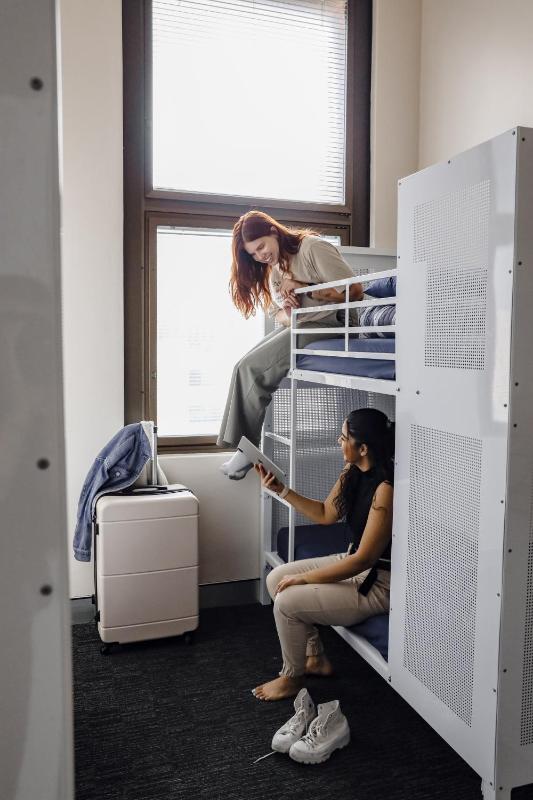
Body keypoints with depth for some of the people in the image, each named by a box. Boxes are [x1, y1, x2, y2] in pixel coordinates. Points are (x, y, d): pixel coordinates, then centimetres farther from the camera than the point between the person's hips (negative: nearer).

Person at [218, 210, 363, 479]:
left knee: (252, 368, -20)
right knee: (245, 367, -13)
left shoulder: (313, 247, -9)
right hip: (297, 327, 8)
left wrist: (303, 287, -15)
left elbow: (355, 291, -15)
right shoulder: (274, 268, 17)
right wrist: (287, 316, -10)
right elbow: (277, 312, 15)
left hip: (327, 325, -8)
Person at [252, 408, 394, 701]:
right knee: (276, 578, 5)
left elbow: (364, 559, -27)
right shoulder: (352, 473, -2)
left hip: (377, 582, -9)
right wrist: (281, 490, 0)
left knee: (288, 601, -16)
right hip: (353, 561, 9)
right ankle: (315, 658, 19)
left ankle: (292, 677, 12)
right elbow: (326, 514, 11)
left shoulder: (385, 489, -29)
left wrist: (303, 578, -20)